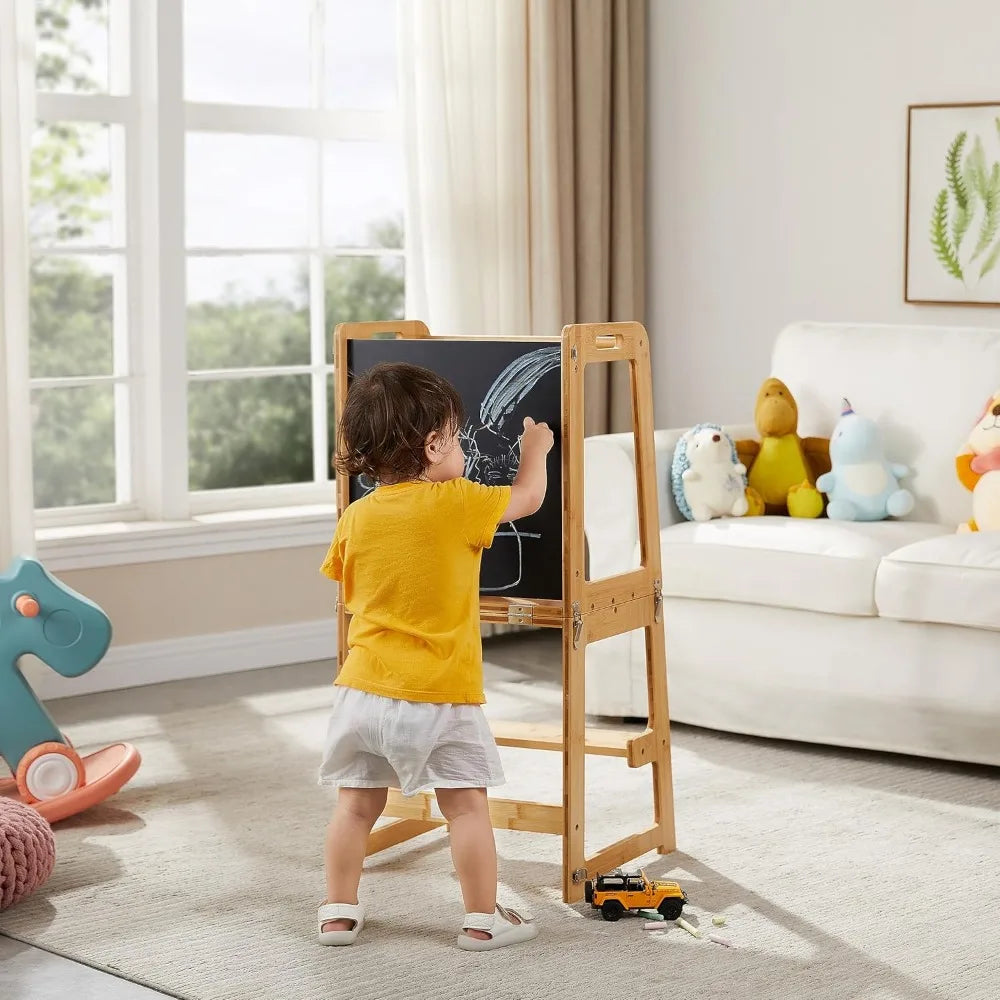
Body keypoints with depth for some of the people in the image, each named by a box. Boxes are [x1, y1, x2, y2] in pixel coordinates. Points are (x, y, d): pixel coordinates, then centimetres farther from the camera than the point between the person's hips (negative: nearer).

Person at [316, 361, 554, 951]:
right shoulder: (455, 504, -12)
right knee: (467, 806, 6)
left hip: (365, 689, 4)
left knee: (357, 805, 13)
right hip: (439, 697, -4)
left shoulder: (357, 517, 2)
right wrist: (535, 449, 22)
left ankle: (340, 913, 20)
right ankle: (484, 920, 12)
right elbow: (528, 497, 3)